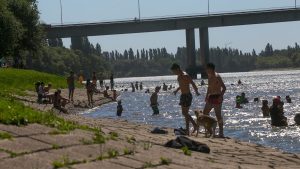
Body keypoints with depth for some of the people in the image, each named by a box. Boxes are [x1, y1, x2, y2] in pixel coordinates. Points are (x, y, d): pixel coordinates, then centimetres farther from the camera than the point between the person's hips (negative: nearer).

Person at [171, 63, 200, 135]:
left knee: (185, 113, -6)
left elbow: (193, 84, -25)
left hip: (187, 96, -9)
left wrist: (196, 92, -32)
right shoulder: (179, 76, 11)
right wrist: (176, 90, 18)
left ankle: (187, 130, -1)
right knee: (184, 113, 13)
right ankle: (195, 125, 21)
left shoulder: (185, 76, -18)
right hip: (183, 95, 9)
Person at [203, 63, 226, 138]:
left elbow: (224, 87, -18)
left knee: (218, 115, -7)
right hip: (211, 97, 10)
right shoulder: (209, 76, 13)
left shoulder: (217, 77, -15)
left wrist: (221, 96, -26)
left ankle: (221, 133, -2)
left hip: (217, 97, -10)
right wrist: (207, 96, 21)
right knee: (205, 113, 10)